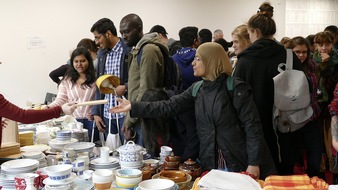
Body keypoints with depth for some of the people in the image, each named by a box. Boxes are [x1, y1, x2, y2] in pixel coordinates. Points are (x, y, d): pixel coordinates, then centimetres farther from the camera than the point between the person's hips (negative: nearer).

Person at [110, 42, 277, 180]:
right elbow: (170, 106, 3)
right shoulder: (198, 90, 7)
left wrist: (254, 163, -17)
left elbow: (252, 126, -14)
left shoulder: (236, 88, -12)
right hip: (211, 163, 5)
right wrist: (133, 107, -1)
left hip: (241, 163, -5)